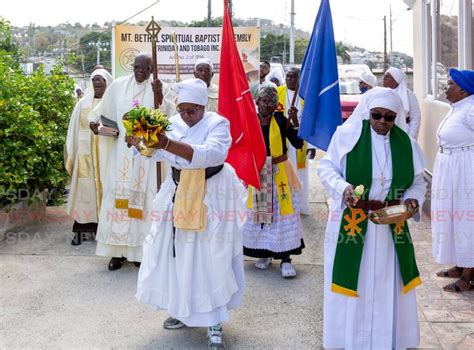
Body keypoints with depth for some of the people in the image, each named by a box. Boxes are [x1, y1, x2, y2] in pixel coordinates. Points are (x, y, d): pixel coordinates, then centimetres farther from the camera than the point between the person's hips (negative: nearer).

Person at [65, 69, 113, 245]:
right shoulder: (83, 103, 9)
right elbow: (74, 130, 10)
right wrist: (72, 156, 5)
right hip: (85, 153, 2)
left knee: (103, 188, 2)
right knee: (84, 189, 0)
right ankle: (80, 229, 2)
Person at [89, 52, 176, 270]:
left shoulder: (162, 88, 2)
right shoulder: (118, 85, 9)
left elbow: (171, 115, -10)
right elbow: (103, 107, 20)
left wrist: (160, 96, -24)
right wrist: (94, 120, 3)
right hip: (122, 151, 2)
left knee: (143, 196, -3)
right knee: (119, 195, 0)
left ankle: (141, 249, 5)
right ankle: (117, 251, 6)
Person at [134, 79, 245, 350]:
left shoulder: (218, 124, -11)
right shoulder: (174, 123, 5)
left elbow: (210, 154, -31)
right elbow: (156, 153, -5)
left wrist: (168, 144, -41)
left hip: (211, 197, -5)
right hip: (179, 195, 5)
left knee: (209, 257, -4)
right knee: (178, 253, 8)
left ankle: (214, 321, 4)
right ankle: (183, 308, 26)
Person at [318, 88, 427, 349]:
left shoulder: (406, 143, 1)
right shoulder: (347, 134, -10)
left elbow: (417, 182, 9)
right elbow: (326, 167, -6)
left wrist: (413, 199, -12)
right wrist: (343, 188, -24)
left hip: (391, 224, 3)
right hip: (351, 221, -3)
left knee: (387, 287, 11)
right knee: (350, 283, 5)